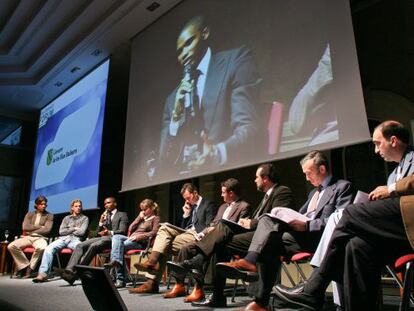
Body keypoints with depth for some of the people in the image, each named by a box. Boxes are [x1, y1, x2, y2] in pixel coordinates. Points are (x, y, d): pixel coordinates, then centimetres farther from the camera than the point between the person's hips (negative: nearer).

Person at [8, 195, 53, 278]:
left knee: (42, 248, -39)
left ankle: (30, 269, -15)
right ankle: (25, 266, -8)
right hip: (27, 237, 3)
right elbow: (25, 227, 1)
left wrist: (31, 230, -3)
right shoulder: (29, 214, 16)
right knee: (11, 246, -25)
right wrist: (40, 226, -4)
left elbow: (47, 230, -6)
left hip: (40, 238, -3)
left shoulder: (49, 216, 8)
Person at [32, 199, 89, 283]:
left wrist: (68, 230, 8)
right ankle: (43, 274, -34)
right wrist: (74, 228, 6)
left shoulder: (84, 218, 18)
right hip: (63, 239, 3)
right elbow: (61, 232, 13)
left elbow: (82, 232, 2)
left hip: (75, 239, -3)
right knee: (49, 248, -29)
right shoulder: (66, 218, 26)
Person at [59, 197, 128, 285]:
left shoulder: (122, 215, 12)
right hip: (102, 238, 6)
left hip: (113, 238, -6)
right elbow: (98, 233, 21)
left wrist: (110, 232, -21)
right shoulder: (105, 216, 29)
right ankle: (69, 270, -33)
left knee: (93, 246, -34)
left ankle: (76, 273, -36)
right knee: (80, 246, -19)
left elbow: (122, 231, -3)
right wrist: (101, 222, 4)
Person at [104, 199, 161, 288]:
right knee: (116, 237, -25)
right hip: (131, 239, 6)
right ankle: (116, 260, -42)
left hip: (141, 242, -6)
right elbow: (130, 228, 22)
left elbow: (154, 232, -7)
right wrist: (139, 218, 14)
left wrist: (139, 236, -17)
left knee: (120, 245, -30)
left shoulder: (155, 218, 12)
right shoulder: (142, 217, 33)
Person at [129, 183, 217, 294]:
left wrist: (199, 237, -19)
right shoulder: (191, 207, 27)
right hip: (186, 232, 8)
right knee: (165, 228, -17)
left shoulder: (208, 205, 4)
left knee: (164, 246, -21)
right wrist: (186, 214, 12)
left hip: (196, 236, -8)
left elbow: (209, 227, -8)